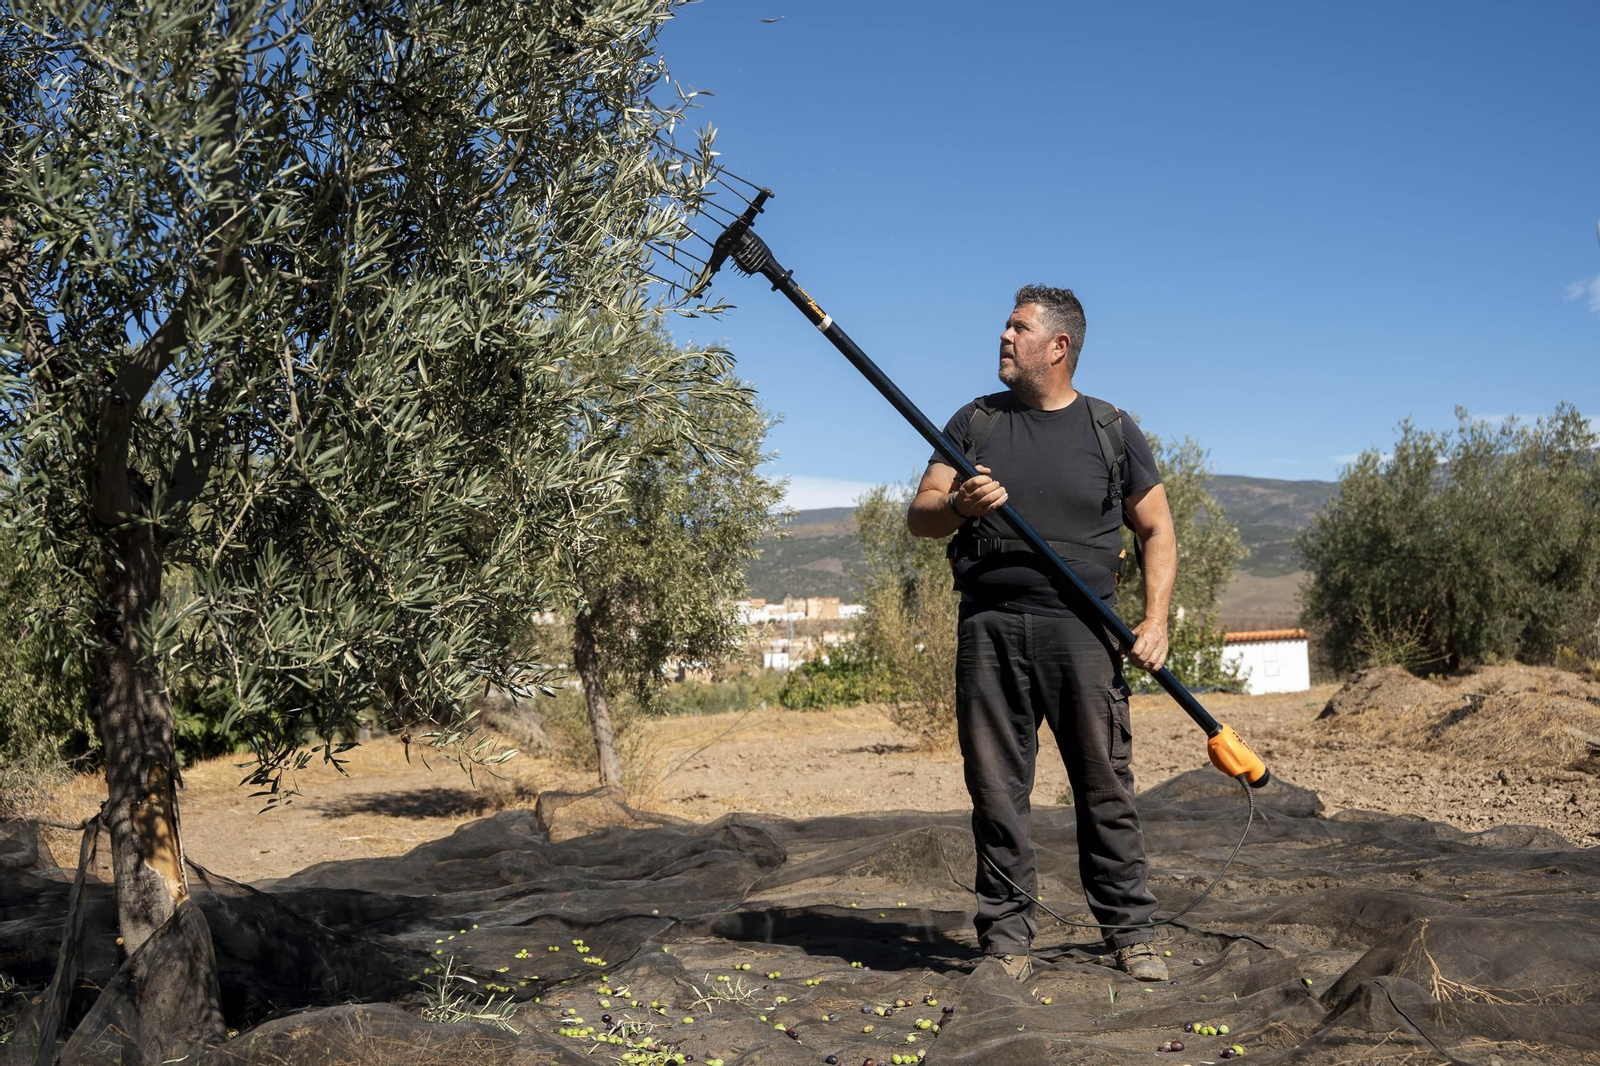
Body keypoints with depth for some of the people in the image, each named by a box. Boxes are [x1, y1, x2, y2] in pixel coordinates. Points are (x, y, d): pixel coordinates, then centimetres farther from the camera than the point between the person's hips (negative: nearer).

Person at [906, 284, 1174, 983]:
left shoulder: (1112, 429, 10)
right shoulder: (974, 421, 15)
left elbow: (1157, 532, 12)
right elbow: (918, 517, 10)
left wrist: (1156, 619, -2)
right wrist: (960, 506, -13)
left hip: (1081, 625, -1)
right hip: (989, 625, 2)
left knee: (1106, 786, -2)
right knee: (996, 790, 2)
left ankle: (1131, 933, 11)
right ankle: (1006, 937, 11)